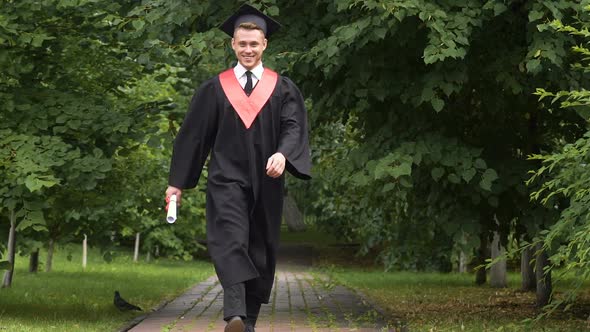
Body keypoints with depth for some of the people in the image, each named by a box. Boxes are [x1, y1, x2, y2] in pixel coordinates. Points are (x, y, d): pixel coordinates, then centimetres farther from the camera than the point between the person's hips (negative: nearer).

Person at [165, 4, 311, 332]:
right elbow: (193, 134, 9)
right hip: (227, 179, -2)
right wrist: (178, 182, 8)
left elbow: (294, 127, -5)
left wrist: (283, 154, -26)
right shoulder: (215, 89, 8)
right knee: (230, 242, -21)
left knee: (260, 252, 6)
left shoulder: (283, 89, 8)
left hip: (265, 182, 2)